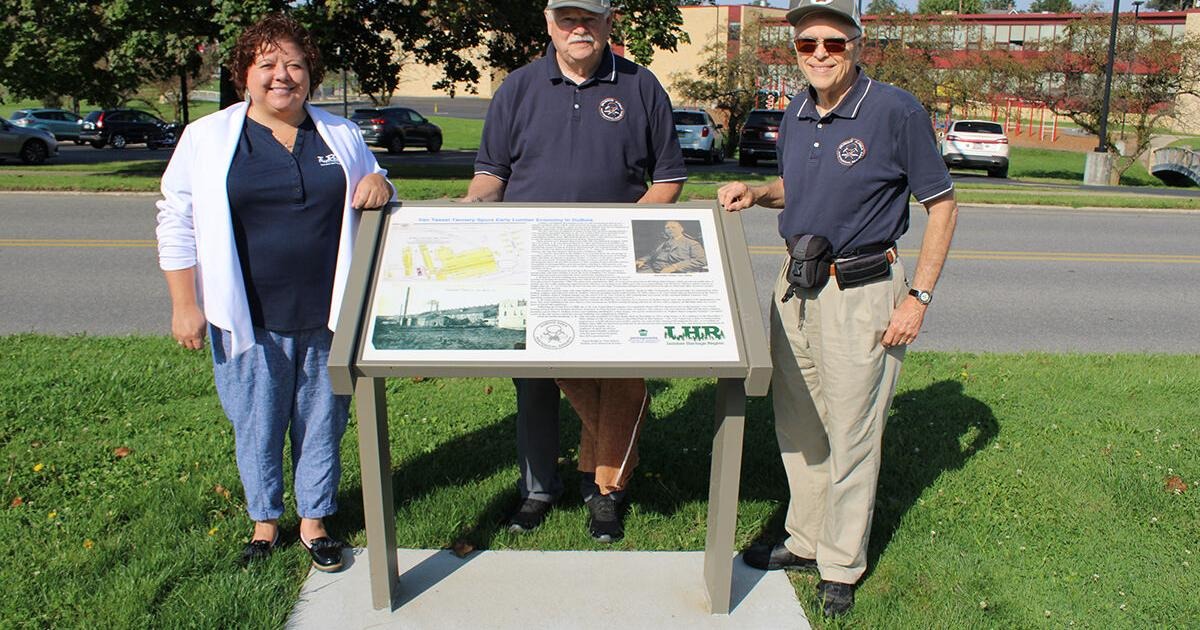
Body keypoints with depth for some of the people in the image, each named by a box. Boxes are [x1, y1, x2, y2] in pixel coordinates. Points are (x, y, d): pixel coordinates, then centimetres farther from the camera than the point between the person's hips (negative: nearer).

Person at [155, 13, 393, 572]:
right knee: (257, 428, 10)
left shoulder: (342, 137, 8)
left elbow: (367, 207, 18)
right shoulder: (208, 138, 1)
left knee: (322, 424, 11)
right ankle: (264, 522, 32)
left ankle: (314, 521, 30)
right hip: (251, 321, -1)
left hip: (328, 317, 2)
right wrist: (184, 304, -3)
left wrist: (380, 185, -6)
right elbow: (177, 225, 3)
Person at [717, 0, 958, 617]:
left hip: (862, 293, -6)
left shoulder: (896, 111, -12)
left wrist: (918, 297, -12)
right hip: (795, 283, 7)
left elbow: (942, 206, -8)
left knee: (851, 435, 3)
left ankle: (841, 566, 21)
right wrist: (754, 192, 2)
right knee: (796, 425, 15)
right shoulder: (795, 114, 7)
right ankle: (806, 540, 33)